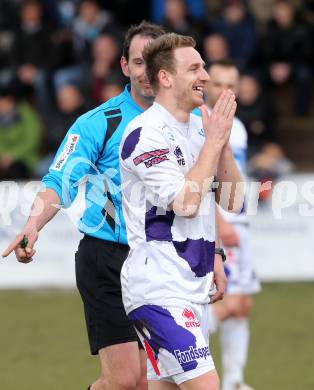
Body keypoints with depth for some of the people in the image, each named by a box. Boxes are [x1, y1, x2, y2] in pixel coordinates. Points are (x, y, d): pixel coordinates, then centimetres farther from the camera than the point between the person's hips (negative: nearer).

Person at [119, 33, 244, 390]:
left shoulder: (200, 128, 13)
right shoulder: (146, 132, -13)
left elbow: (233, 200, 12)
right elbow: (184, 202, -21)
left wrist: (223, 142, -1)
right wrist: (214, 141, -15)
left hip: (193, 287, 9)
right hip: (159, 289, -9)